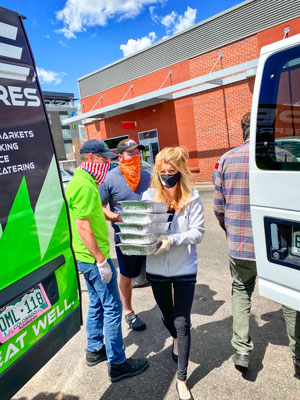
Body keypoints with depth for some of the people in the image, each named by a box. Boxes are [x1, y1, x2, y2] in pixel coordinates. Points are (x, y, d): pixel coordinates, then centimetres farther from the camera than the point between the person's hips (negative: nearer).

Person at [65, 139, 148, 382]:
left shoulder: (80, 181, 11)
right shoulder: (85, 186, -21)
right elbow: (83, 228, -24)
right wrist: (102, 261, -21)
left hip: (86, 258, 10)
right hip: (94, 258, -10)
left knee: (97, 303, 21)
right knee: (112, 307, 2)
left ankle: (95, 351, 38)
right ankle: (117, 364, 17)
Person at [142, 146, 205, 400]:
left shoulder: (192, 198, -10)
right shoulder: (149, 196, -4)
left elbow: (198, 232, -13)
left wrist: (172, 240, -27)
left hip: (184, 268, -3)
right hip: (156, 268, 3)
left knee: (182, 323, 4)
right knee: (167, 315, 25)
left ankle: (182, 379, 26)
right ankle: (176, 340, 59)